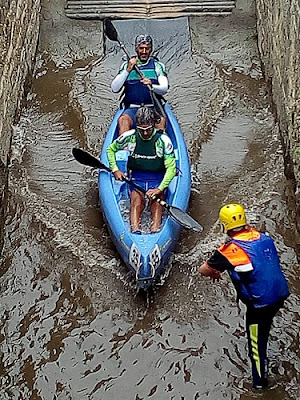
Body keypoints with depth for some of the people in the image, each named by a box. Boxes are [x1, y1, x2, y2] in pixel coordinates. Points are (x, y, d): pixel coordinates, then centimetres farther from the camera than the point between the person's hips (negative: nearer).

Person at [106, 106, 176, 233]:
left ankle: (155, 232, -46)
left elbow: (171, 168, -11)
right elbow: (111, 149, 14)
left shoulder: (163, 140, -9)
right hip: (137, 178, 1)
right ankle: (135, 229, -49)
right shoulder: (130, 136, -3)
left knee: (156, 200, -28)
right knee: (137, 199, -28)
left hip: (158, 180, 0)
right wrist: (115, 169, 0)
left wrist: (160, 189, -23)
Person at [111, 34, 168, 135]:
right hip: (132, 108, 0)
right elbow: (115, 89, 0)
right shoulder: (126, 65, 11)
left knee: (161, 120, -32)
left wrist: (152, 86, -26)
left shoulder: (158, 66, 10)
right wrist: (128, 70, -10)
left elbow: (164, 89, -4)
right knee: (123, 120, -31)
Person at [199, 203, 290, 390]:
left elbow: (203, 270, -8)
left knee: (257, 342, 14)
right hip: (280, 294, 7)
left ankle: (260, 381, 32)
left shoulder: (231, 249, -17)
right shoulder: (262, 236, 0)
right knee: (262, 332, 28)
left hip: (260, 303, -7)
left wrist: (214, 273, 17)